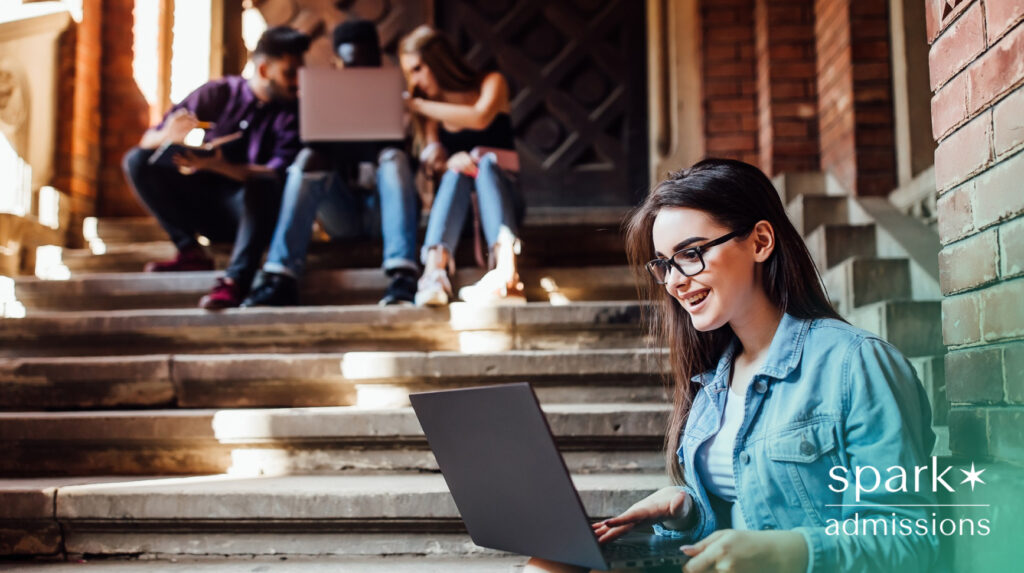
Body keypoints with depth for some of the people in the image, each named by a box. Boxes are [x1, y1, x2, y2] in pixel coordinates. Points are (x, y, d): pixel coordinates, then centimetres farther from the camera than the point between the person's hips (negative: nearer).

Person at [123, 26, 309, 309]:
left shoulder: (292, 113, -3)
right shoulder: (218, 93, 2)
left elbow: (279, 174, -19)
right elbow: (148, 140, 0)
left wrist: (218, 166, -33)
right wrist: (168, 135, -25)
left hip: (251, 211, -3)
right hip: (204, 205, 3)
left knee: (263, 185, -34)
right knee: (138, 161, -11)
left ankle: (236, 279, -45)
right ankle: (190, 251, -14)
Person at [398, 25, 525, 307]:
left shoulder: (491, 83, 7)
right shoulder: (431, 111, 14)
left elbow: (480, 118, -16)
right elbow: (433, 161, -2)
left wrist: (418, 105, -12)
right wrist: (449, 163, -26)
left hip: (502, 194, -1)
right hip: (454, 204, 1)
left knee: (486, 162, -32)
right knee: (457, 169, -30)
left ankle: (506, 270, -56)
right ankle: (435, 272, -55)